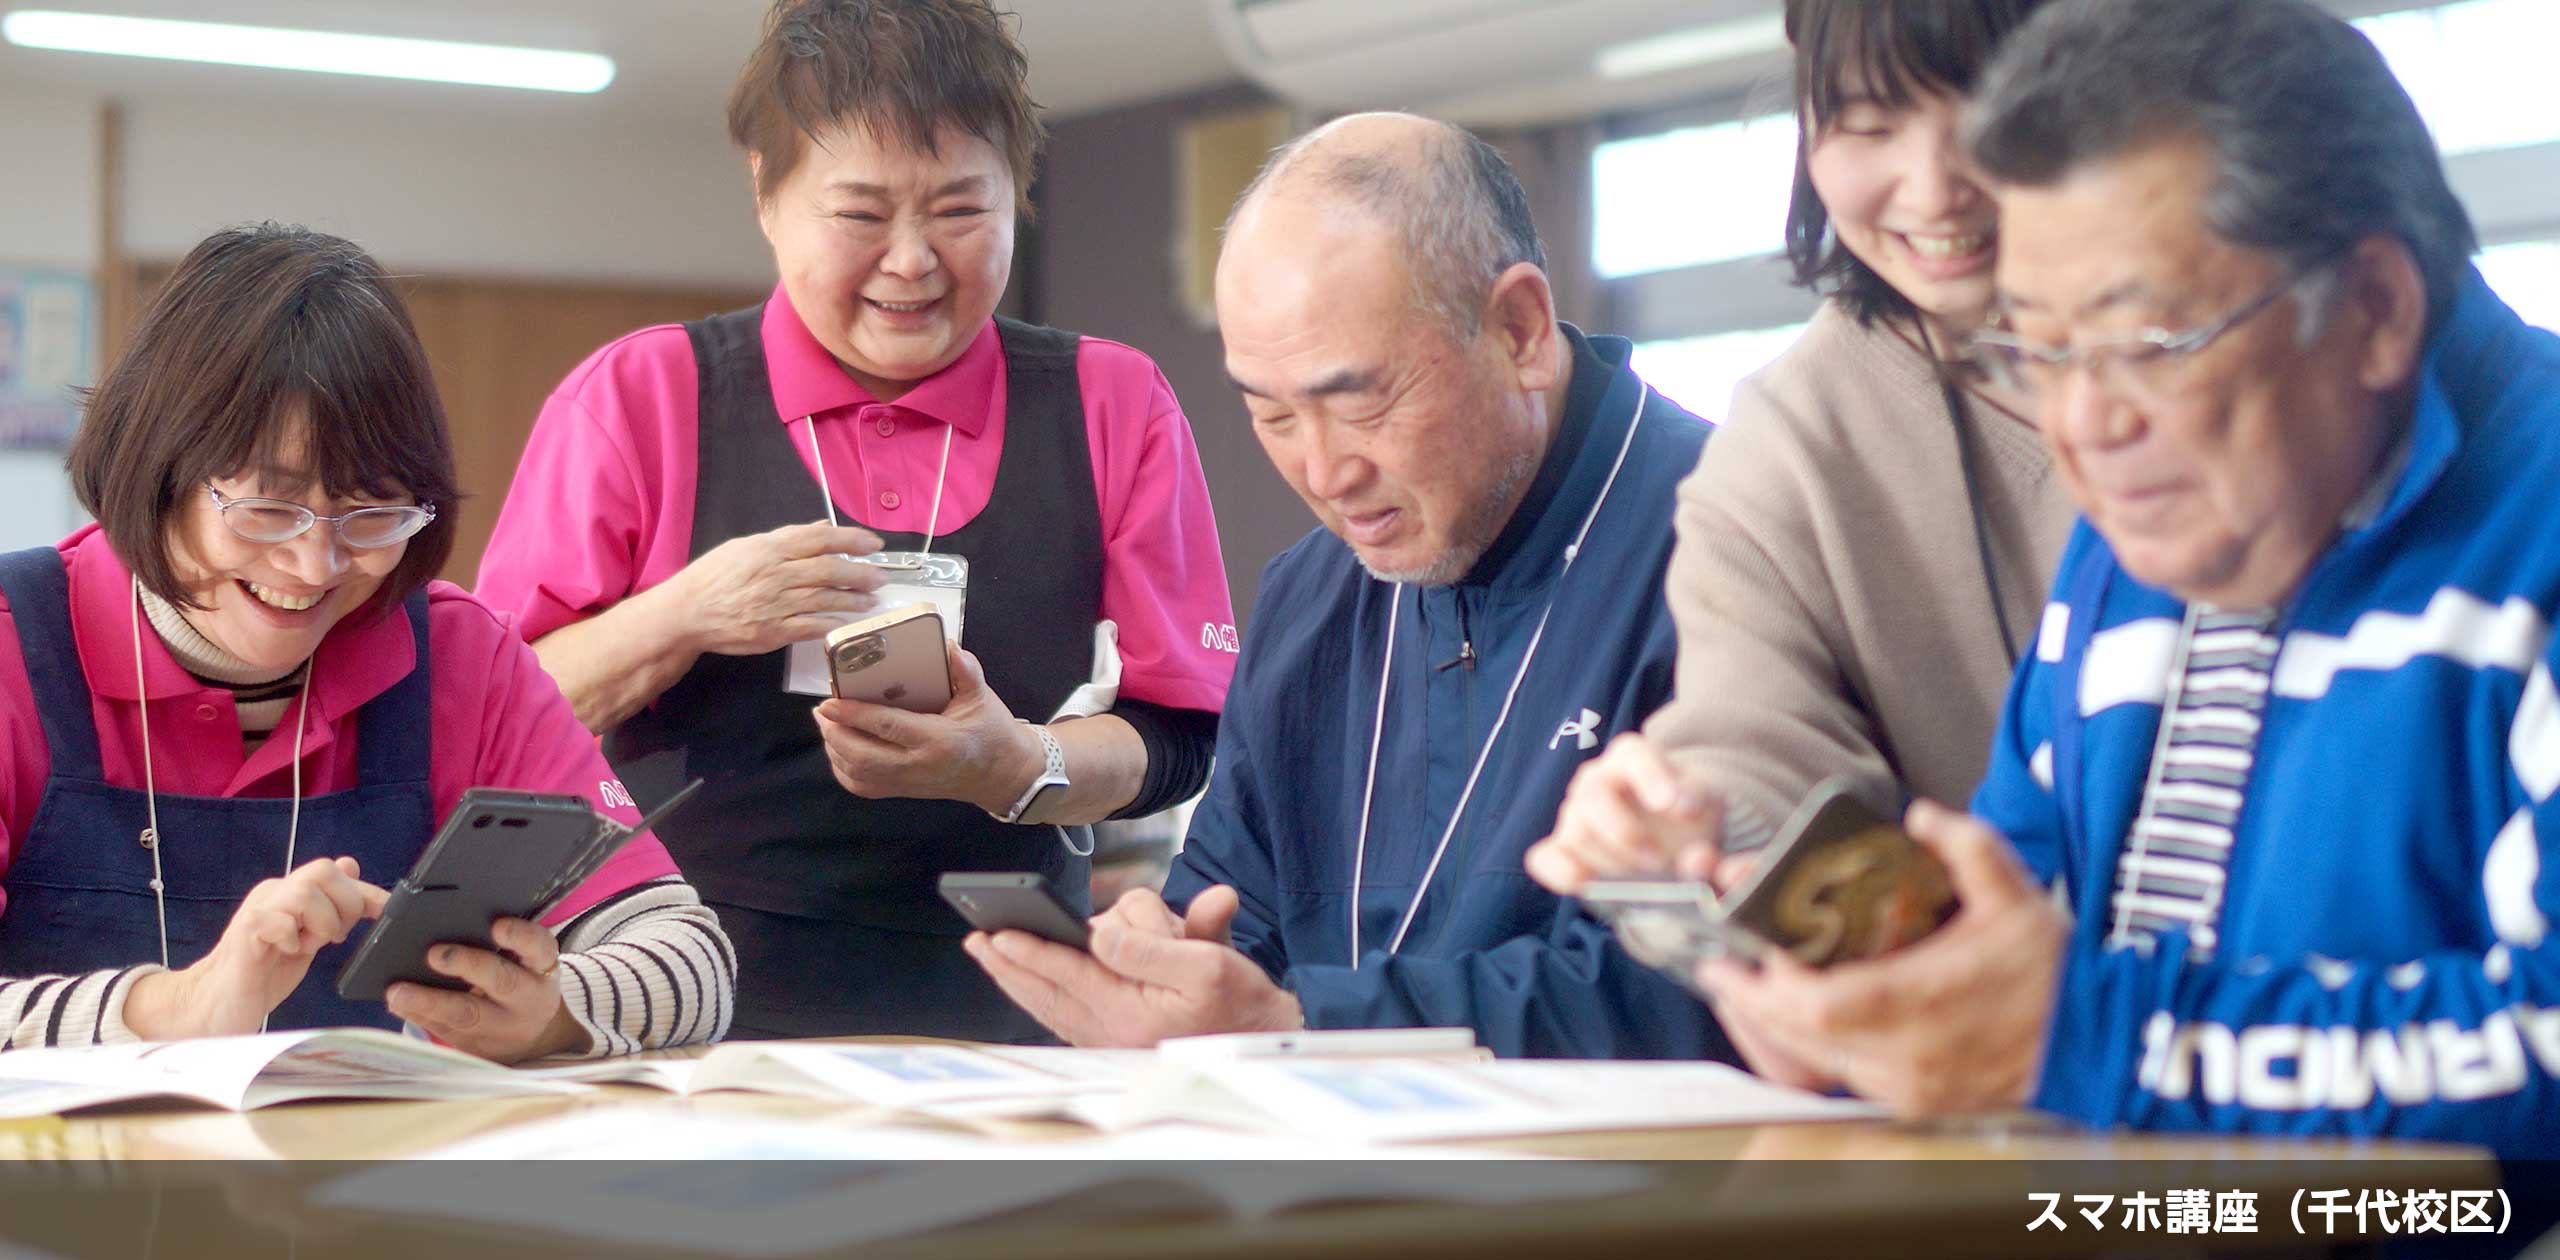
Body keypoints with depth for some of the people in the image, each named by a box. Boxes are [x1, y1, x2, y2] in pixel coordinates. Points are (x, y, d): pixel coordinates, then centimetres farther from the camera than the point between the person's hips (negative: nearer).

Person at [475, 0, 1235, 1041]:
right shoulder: (635, 398, 8)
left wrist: (1020, 767, -13)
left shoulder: (1115, 408, 11)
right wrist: (679, 619, -12)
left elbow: (1182, 738, 7)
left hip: (994, 1023, 1)